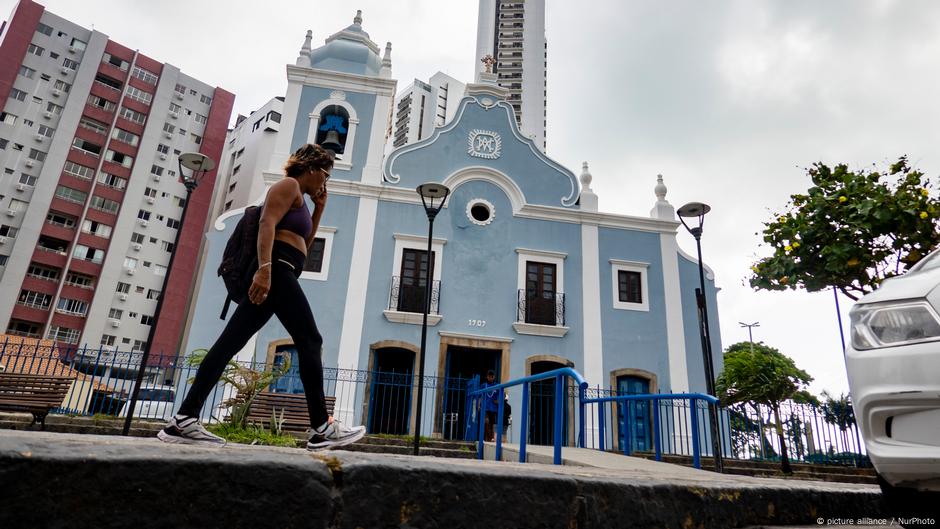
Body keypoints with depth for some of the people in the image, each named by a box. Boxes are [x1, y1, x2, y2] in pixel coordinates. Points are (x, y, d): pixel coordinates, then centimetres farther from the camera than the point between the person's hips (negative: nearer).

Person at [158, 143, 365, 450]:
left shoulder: (298, 197, 31)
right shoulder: (289, 185, 2)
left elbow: (302, 244, 36)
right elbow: (267, 224, -15)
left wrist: (319, 209, 29)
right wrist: (265, 267, -28)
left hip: (271, 273, 10)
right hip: (275, 270, -10)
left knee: (231, 342, 0)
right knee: (310, 341, -11)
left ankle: (183, 420, -4)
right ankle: (323, 428, -11)